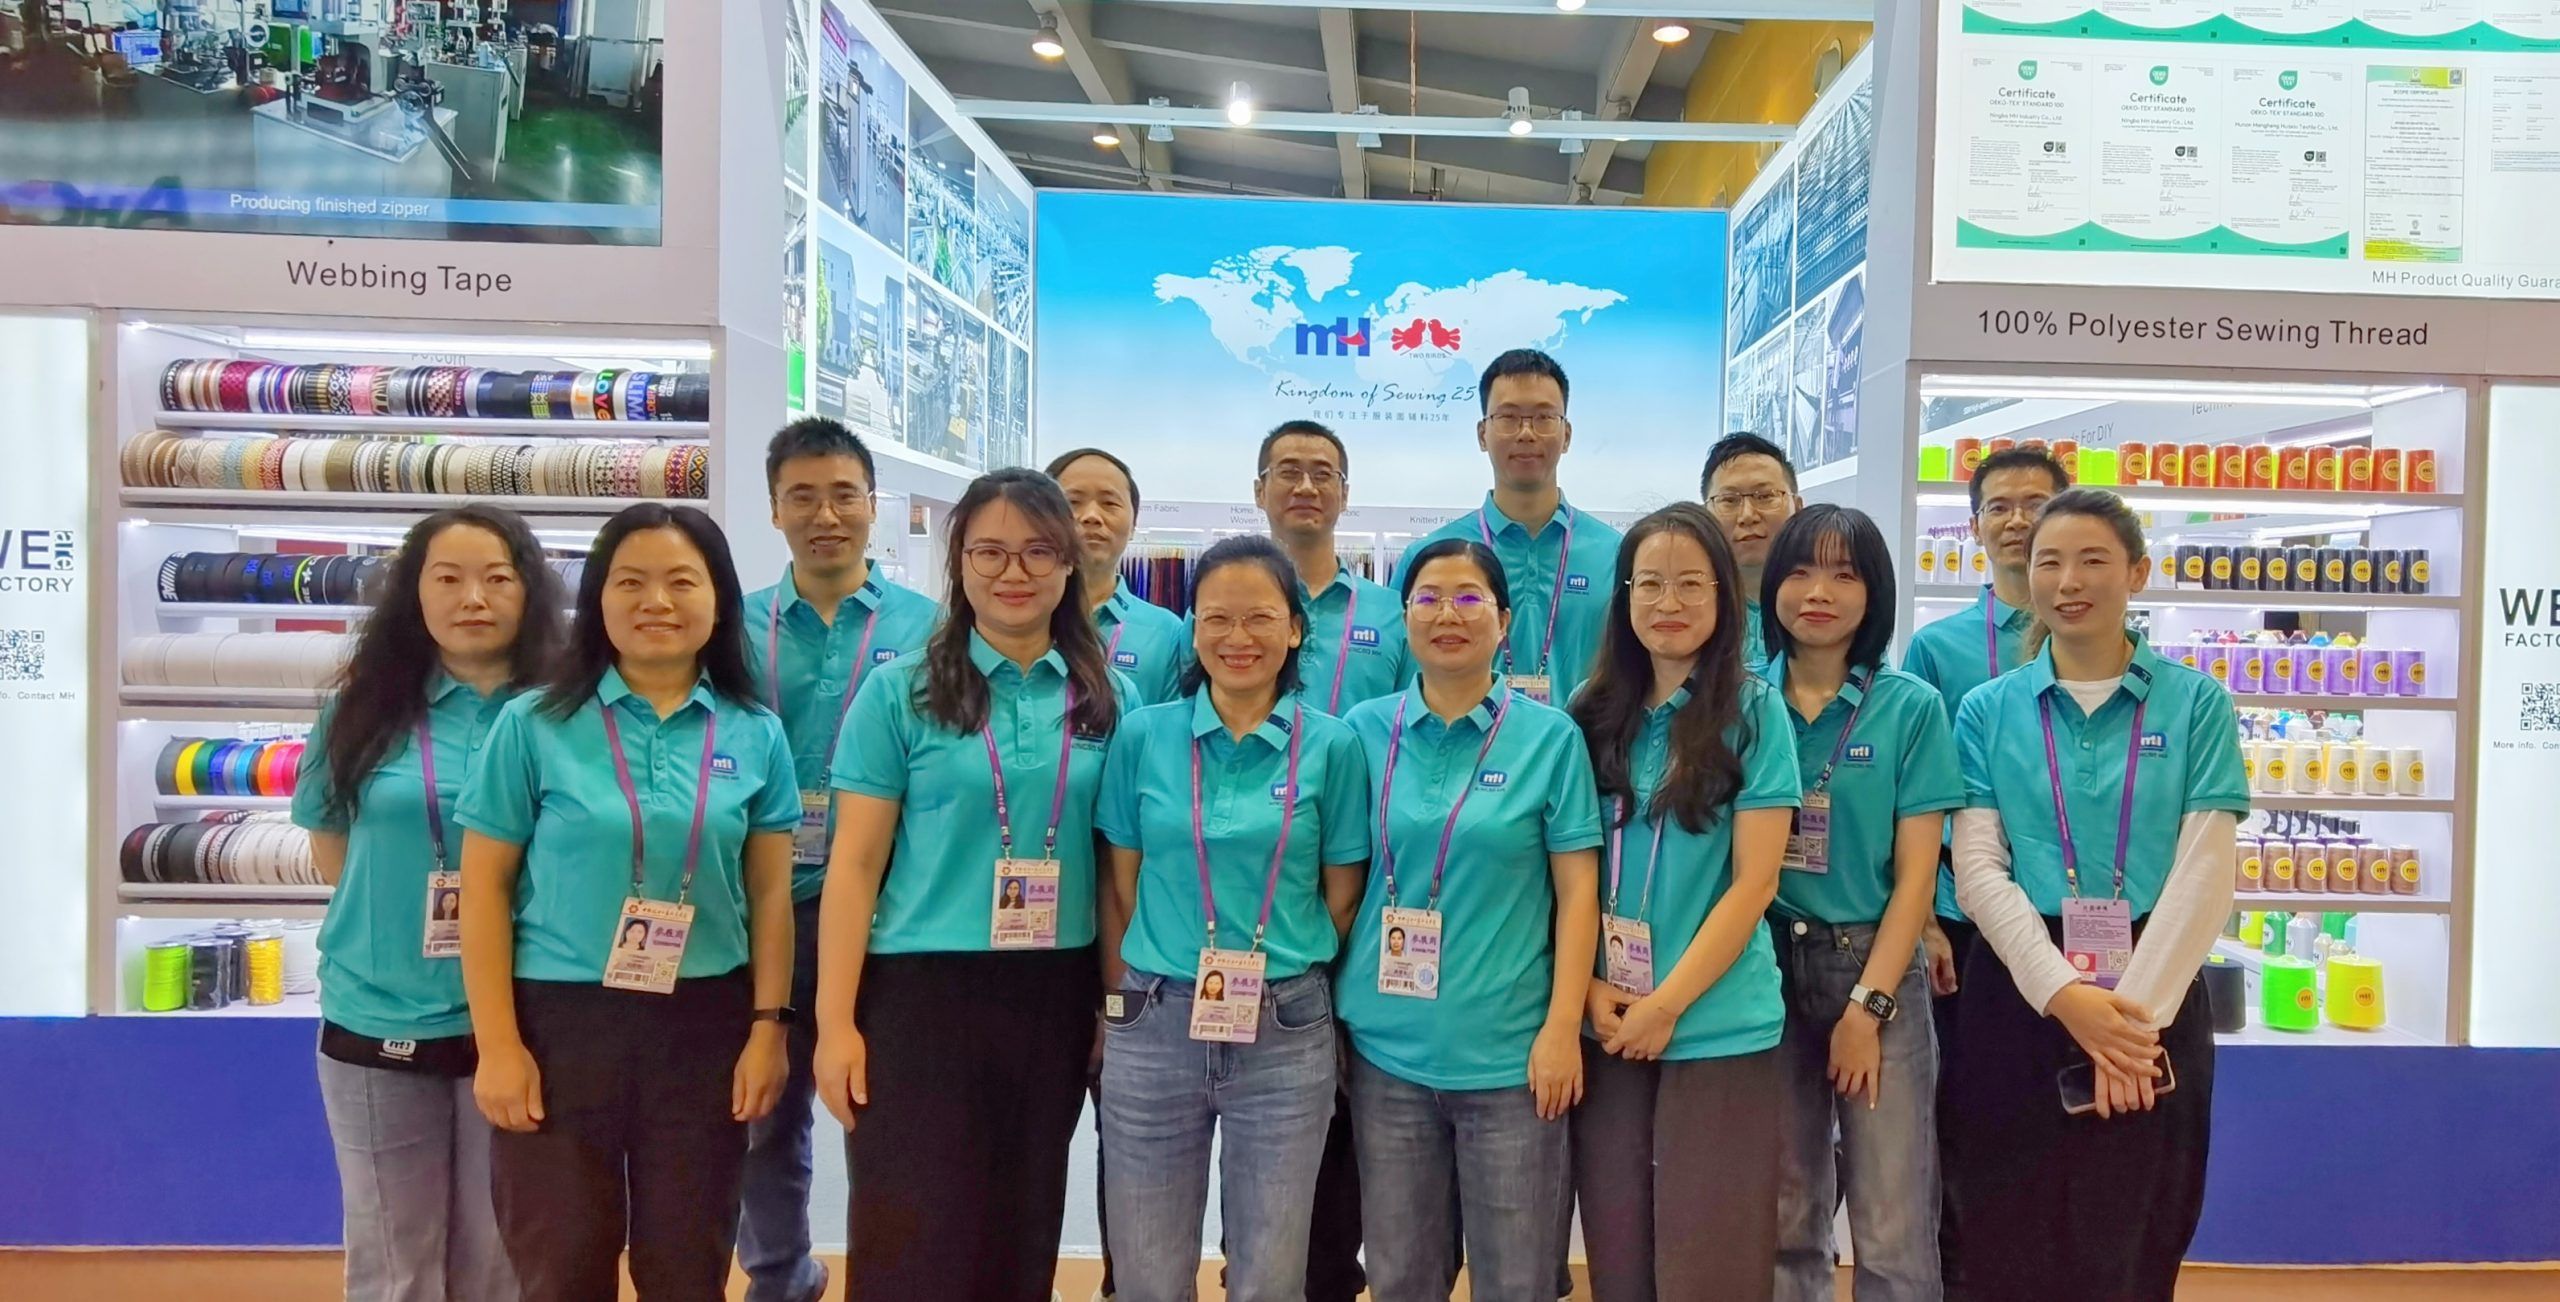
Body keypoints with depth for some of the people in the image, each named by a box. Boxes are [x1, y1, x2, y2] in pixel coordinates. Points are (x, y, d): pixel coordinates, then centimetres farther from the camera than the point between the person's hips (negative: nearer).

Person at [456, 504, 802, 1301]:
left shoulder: (756, 735, 1)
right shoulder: (534, 725, -4)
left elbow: (770, 892, 5)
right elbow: (485, 887, -2)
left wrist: (768, 1027, 0)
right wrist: (497, 1043, -7)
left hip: (704, 1025, 2)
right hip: (560, 1021, -1)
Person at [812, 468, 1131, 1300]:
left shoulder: (1109, 700, 5)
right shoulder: (900, 693, -3)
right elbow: (855, 863, -4)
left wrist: (1119, 1003, 7)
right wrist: (836, 1021, -8)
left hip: (1055, 998, 3)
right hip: (921, 992, -2)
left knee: (1022, 1234, 14)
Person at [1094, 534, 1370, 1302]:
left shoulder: (1331, 745, -3)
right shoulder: (1143, 736, 0)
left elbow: (1343, 897, 4)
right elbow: (1120, 887, 6)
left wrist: (1283, 981, 3)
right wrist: (1121, 1006, 3)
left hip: (1286, 1037, -1)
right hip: (1155, 1028, 1)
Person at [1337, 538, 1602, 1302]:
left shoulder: (1549, 737, -3)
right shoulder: (1365, 731, 3)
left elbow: (1577, 893, -3)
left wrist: (1563, 1028, -9)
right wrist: (1332, 1006, 4)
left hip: (1508, 1052, -2)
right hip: (1386, 1046, 2)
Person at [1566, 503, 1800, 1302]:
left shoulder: (1754, 711, -5)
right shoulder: (1594, 713, 6)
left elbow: (1753, 883, -9)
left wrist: (1665, 1004, -12)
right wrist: (1592, 988, -6)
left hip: (1716, 1027, -3)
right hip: (1605, 1025, 4)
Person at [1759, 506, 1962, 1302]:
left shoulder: (1911, 707, -2)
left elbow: (1916, 873, -4)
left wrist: (1866, 1005, -10)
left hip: (1877, 970, -1)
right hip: (1767, 970, 2)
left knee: (1894, 1235, 2)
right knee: (1783, 1225, 12)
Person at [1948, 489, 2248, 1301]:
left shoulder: (2196, 703, 2)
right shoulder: (1988, 710, 4)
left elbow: (2204, 869, -5)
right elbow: (1978, 869, -4)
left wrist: (2135, 1009, -14)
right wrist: (2065, 995, -16)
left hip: (2152, 998, 0)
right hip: (2018, 996, 1)